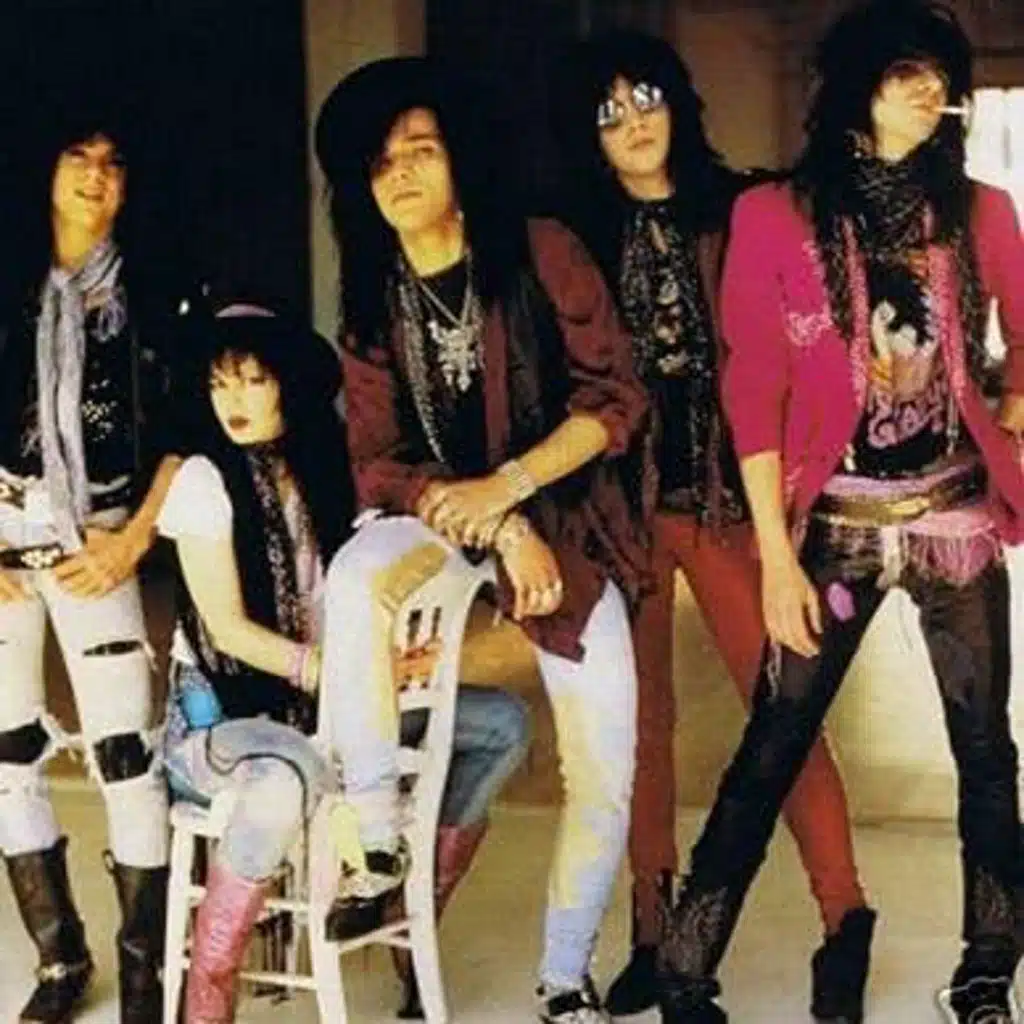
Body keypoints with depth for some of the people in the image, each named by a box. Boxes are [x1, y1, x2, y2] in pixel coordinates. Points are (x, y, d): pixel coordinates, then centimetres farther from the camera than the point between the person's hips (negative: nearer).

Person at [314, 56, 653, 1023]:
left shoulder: (542, 254, -8)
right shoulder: (371, 301, 0)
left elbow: (616, 398, -11)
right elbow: (378, 462, -4)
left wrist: (506, 488, -22)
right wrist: (503, 534, -18)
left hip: (568, 521, -1)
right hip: (440, 516, 1)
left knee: (604, 772, -5)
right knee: (354, 575, -33)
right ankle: (375, 837, -21)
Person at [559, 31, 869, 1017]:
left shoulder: (738, 214, 3)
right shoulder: (579, 235, 7)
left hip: (721, 491, -2)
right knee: (637, 713, 7)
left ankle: (844, 914, -1)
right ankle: (653, 925, 16)